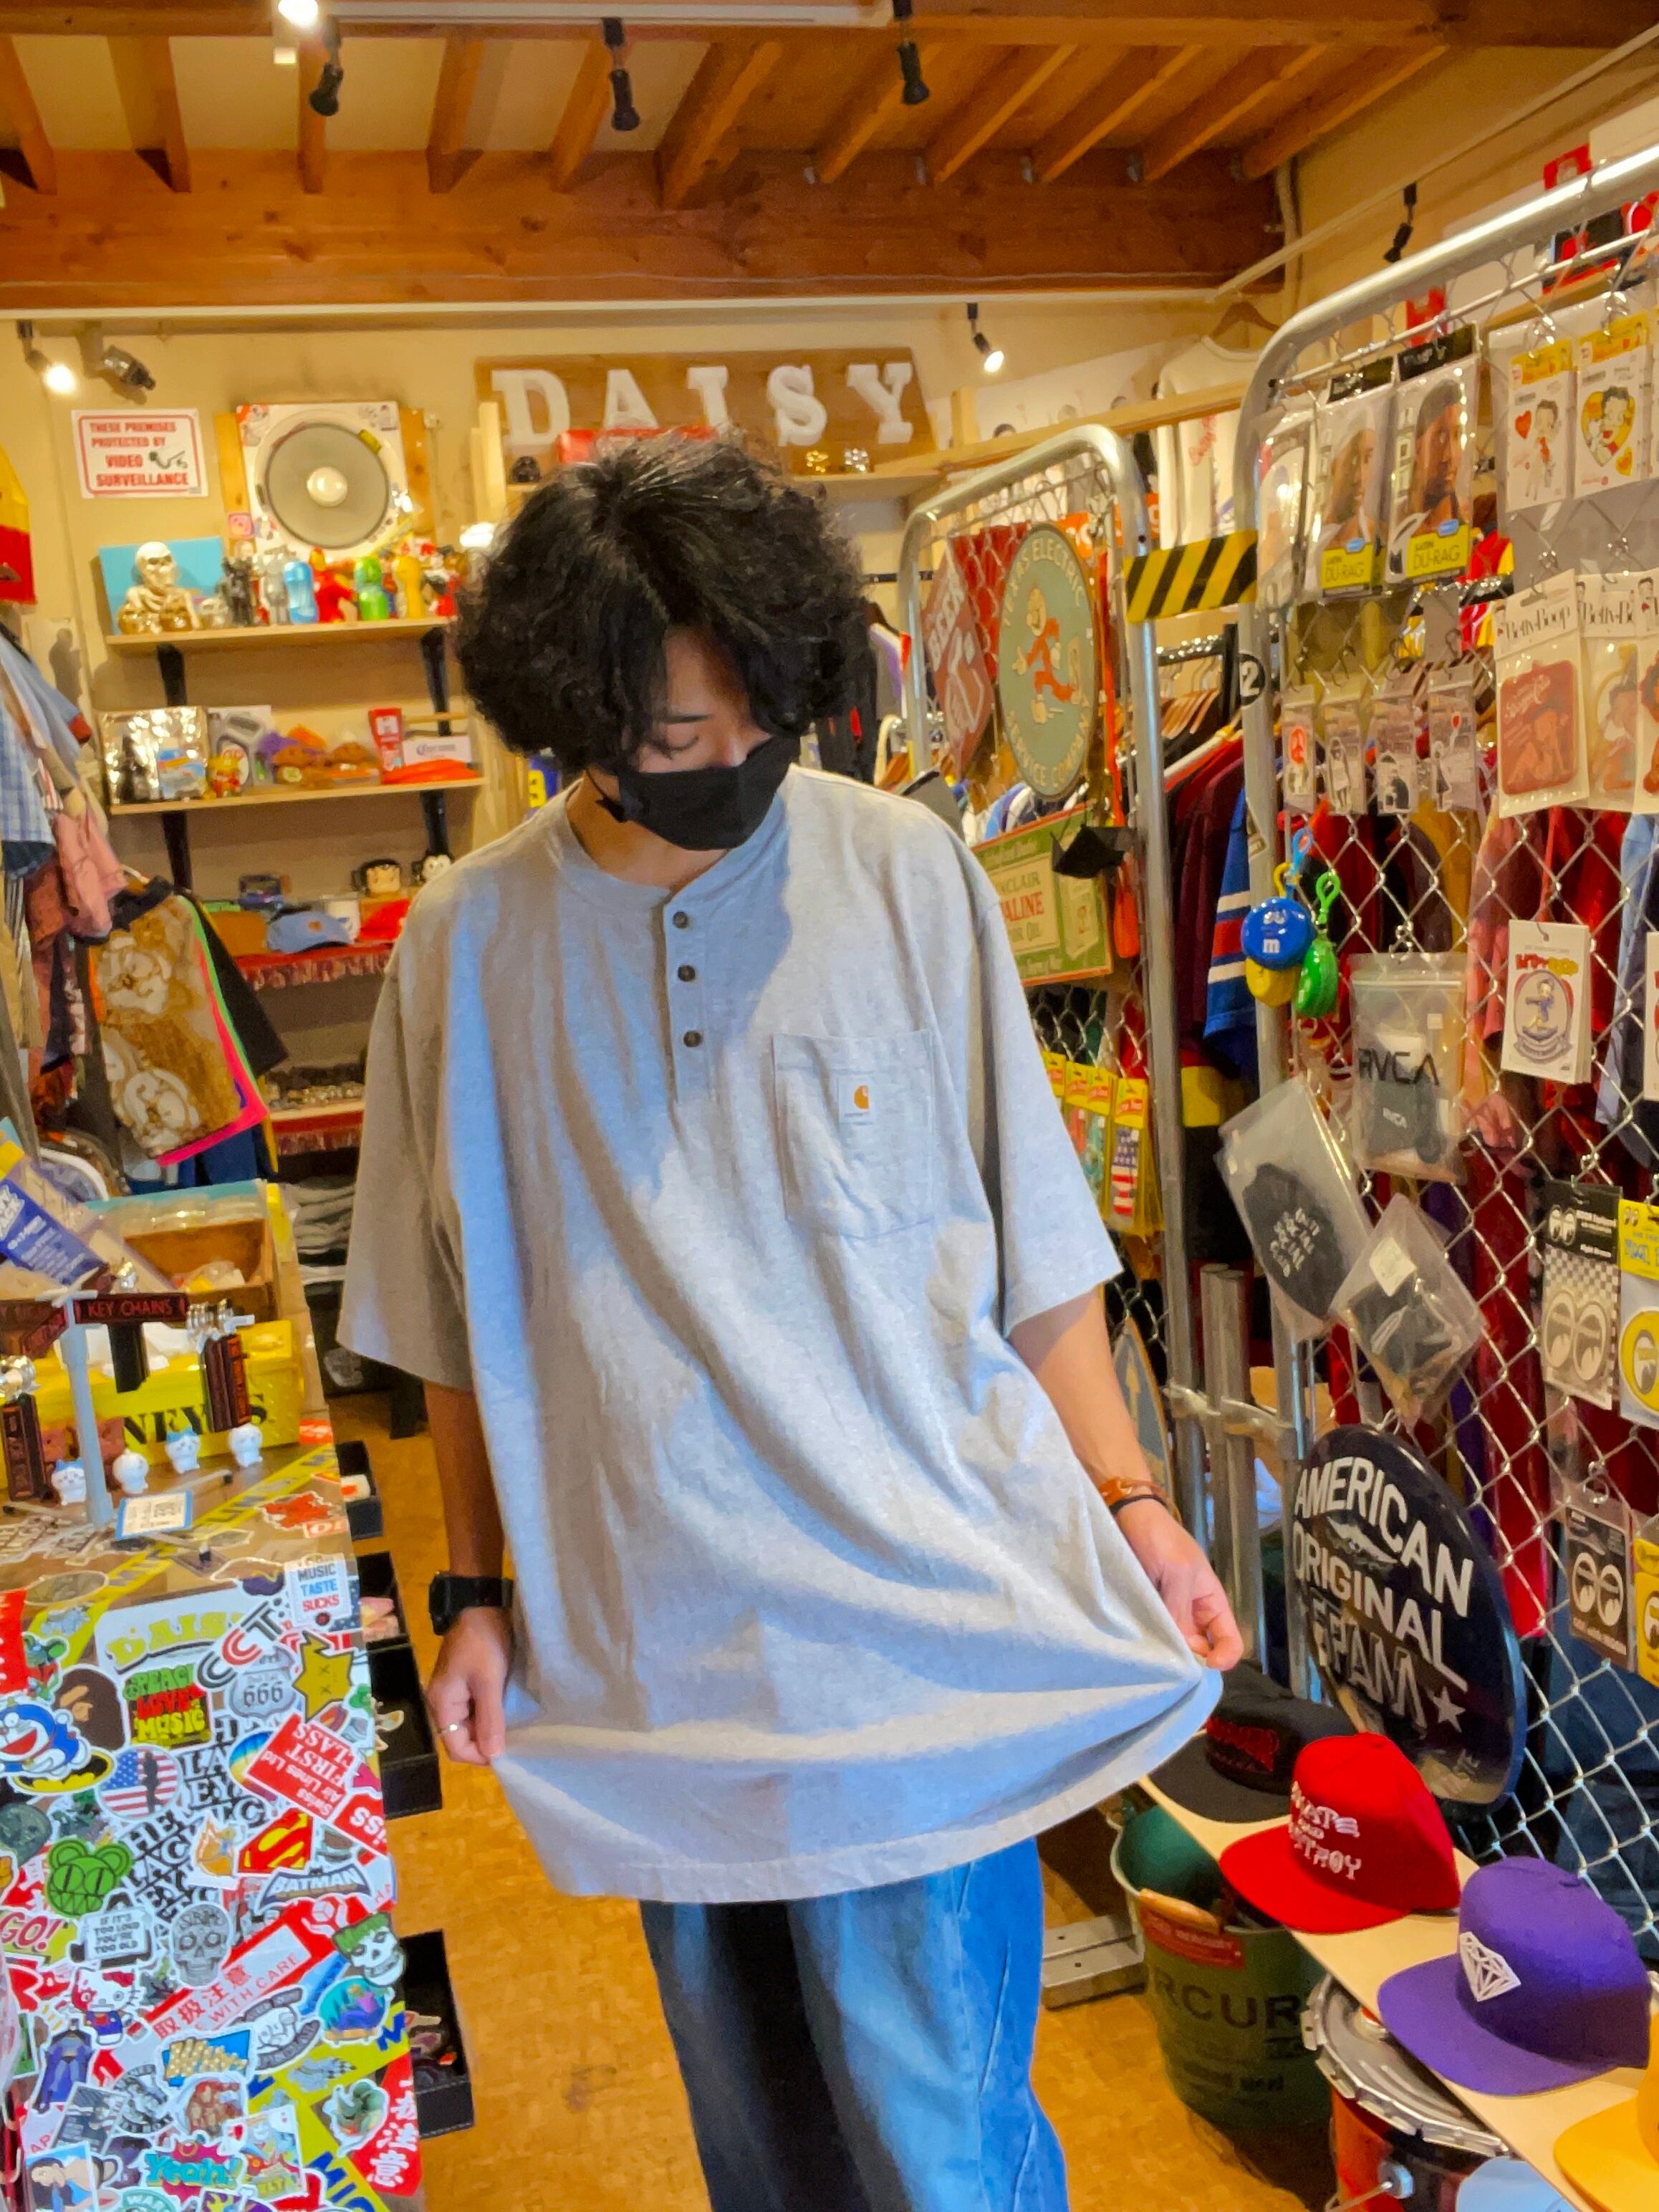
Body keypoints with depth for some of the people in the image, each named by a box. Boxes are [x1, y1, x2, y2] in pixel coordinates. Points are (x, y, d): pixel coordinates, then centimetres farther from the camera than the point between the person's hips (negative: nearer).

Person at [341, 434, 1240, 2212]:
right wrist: (474, 1593, 7)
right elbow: (460, 1320, 6)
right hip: (653, 1648, 2)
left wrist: (1126, 1500, -5)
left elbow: (1030, 1228, -1)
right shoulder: (464, 948, -4)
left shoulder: (904, 873, -7)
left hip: (919, 1626, -2)